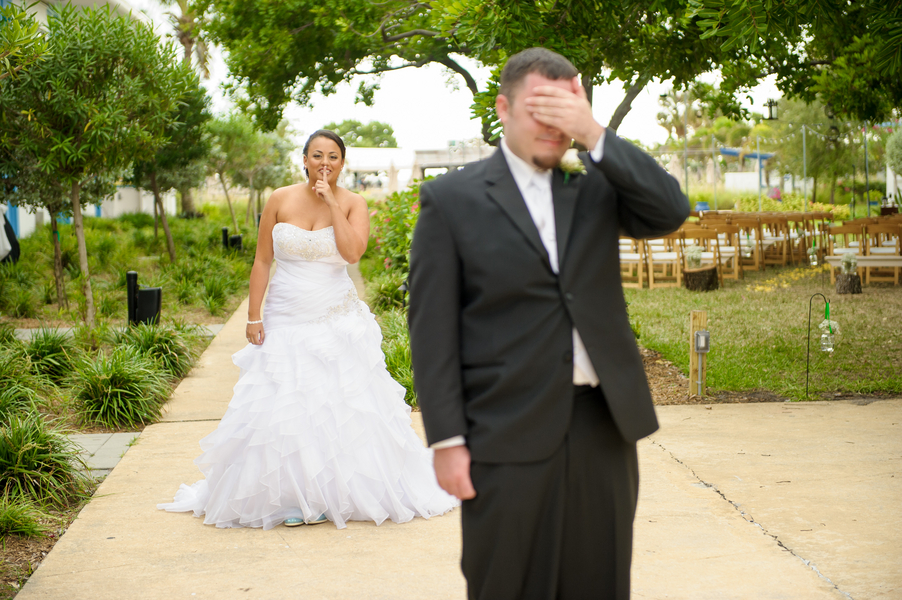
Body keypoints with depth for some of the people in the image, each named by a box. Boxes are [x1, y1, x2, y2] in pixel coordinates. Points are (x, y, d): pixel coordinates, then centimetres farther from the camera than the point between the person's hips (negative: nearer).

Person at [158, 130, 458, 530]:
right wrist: (253, 317, -3)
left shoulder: (353, 204, -1)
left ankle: (338, 495, 14)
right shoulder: (280, 200, 0)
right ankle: (292, 498, 11)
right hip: (285, 322, 1)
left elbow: (353, 252, -19)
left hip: (337, 322, 0)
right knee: (283, 408, 0)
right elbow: (262, 261, 2)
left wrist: (332, 203, -16)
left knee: (343, 404, 0)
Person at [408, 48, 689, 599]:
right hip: (509, 436, -3)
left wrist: (595, 136, -11)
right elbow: (433, 329, -4)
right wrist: (447, 440, -9)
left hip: (604, 428, 4)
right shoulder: (451, 199, -1)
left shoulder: (596, 189, 11)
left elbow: (671, 212, -6)